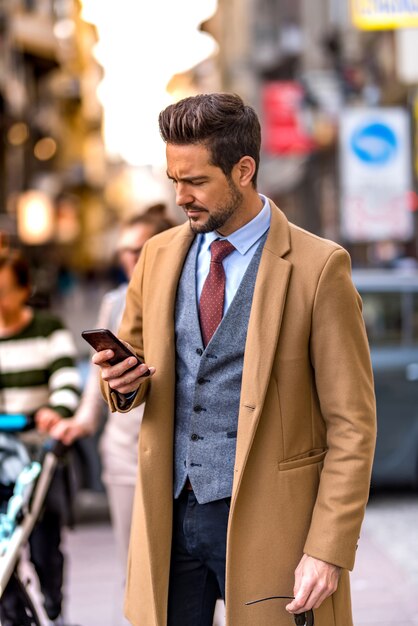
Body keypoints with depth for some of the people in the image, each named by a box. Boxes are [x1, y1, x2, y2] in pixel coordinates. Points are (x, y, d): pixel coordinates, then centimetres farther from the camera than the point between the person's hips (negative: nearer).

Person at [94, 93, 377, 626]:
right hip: (170, 511, 4)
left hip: (263, 520, -4)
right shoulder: (159, 254, 8)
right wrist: (123, 382, -6)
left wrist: (328, 552, -15)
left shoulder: (317, 267, -8)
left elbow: (351, 424, -9)